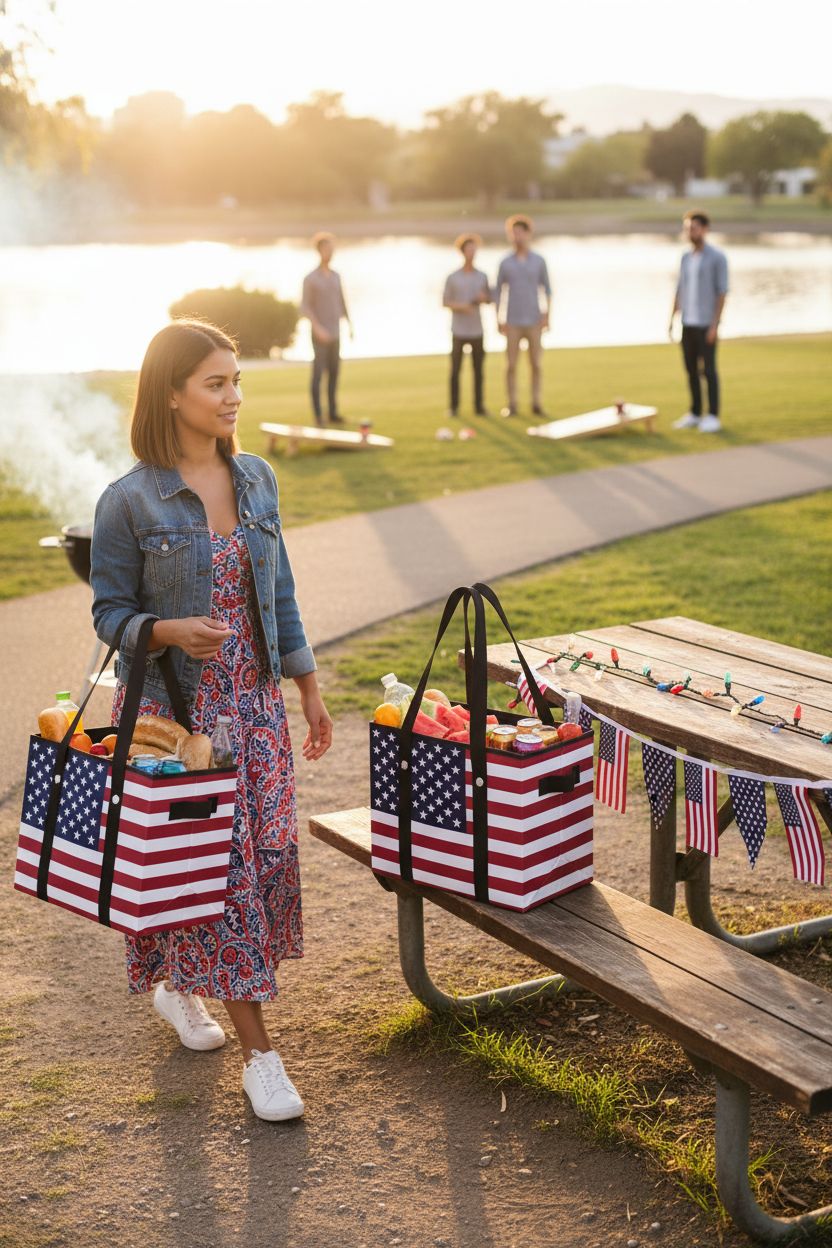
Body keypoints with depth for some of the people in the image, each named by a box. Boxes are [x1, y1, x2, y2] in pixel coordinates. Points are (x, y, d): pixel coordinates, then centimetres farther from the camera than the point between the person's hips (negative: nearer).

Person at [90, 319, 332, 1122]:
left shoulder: (255, 480, 4)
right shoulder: (130, 501, -12)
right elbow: (110, 611, -6)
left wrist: (308, 687, 14)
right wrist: (170, 632, -26)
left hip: (253, 701, 5)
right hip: (172, 709, -5)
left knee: (269, 849, 4)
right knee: (218, 862, -3)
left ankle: (178, 983, 31)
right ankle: (258, 1053, 7)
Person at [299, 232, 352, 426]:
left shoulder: (336, 276, 11)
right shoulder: (310, 278, -8)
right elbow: (305, 308, -13)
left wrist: (349, 324, 12)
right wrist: (317, 328, -24)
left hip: (335, 335, 6)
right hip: (320, 336, -6)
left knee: (334, 374, 7)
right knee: (318, 373, -8)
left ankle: (333, 412, 13)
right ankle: (318, 416, -5)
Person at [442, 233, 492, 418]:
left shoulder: (482, 276, 6)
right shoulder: (452, 277, -1)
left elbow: (489, 299, 13)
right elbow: (445, 302, 0)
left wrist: (483, 298, -10)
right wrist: (460, 306, -18)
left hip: (476, 331, 2)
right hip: (458, 331, -2)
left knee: (478, 369, 3)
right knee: (455, 369, -2)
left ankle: (479, 406, 9)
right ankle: (454, 407, 4)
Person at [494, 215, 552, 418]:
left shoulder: (539, 261, 2)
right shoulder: (505, 262, 1)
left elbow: (547, 289, 6)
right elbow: (498, 292, 5)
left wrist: (547, 315, -7)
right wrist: (498, 320, -5)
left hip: (534, 321, 0)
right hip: (513, 322, 0)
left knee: (536, 364, 1)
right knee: (511, 365, -1)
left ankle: (536, 404, 11)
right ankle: (512, 406, 8)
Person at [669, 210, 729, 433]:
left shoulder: (718, 257, -10)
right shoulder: (686, 257, 11)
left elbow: (722, 292, -12)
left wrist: (715, 324, -18)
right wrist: (671, 321, 9)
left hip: (706, 324, -7)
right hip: (688, 323, 7)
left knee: (708, 370, -5)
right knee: (691, 369, 9)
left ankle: (712, 417, 2)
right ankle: (695, 414, 19)